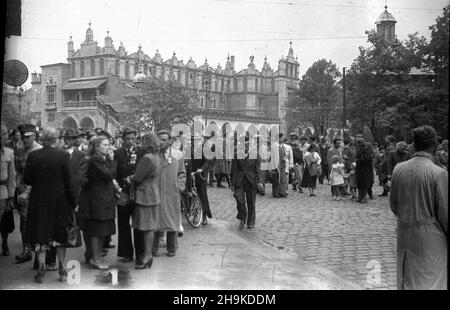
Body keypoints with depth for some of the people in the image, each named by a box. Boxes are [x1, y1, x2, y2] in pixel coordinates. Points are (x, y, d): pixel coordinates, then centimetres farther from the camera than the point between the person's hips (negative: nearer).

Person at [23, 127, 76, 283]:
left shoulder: (33, 155, -6)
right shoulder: (63, 155, -10)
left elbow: (27, 179, -3)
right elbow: (68, 181, -8)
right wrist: (73, 203, -1)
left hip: (39, 199, 0)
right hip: (59, 200, 0)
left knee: (40, 235, 10)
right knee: (60, 234, 13)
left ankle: (41, 268, 7)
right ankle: (61, 269, 17)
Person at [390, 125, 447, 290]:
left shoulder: (399, 169, -2)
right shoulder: (439, 173, -17)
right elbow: (444, 212, -12)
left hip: (404, 233, 5)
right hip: (430, 236, -5)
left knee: (407, 280, 19)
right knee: (431, 282, 9)